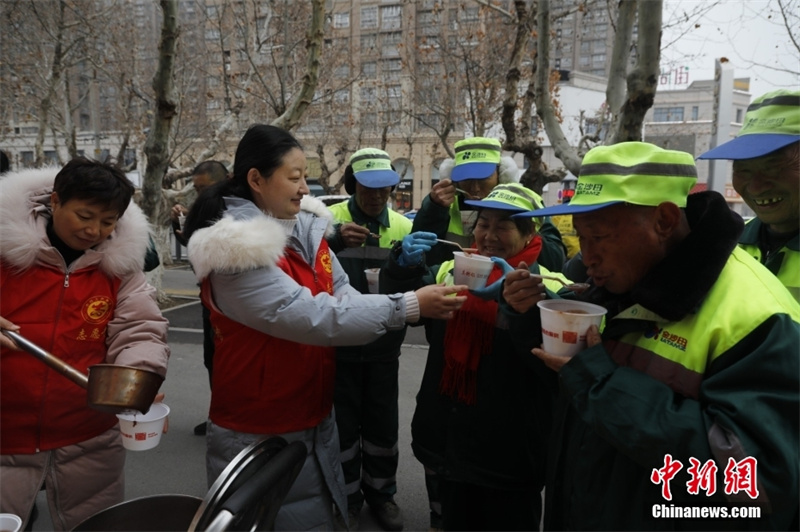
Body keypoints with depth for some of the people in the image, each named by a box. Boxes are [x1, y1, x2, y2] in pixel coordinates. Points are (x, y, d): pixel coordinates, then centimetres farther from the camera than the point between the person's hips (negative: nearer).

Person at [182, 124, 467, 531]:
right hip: (258, 433, -7)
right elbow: (309, 317, -30)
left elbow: (341, 295, -2)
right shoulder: (235, 249, -23)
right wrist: (408, 307, -29)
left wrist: (414, 304, -19)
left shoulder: (306, 227, 1)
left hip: (314, 420, 7)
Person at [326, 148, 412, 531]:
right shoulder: (328, 219, -8)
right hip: (339, 343, -2)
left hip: (383, 346, 2)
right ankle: (348, 496, 31)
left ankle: (381, 492, 35)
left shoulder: (404, 226, 0)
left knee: (382, 425, 15)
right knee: (343, 424, 12)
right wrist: (335, 242, -39)